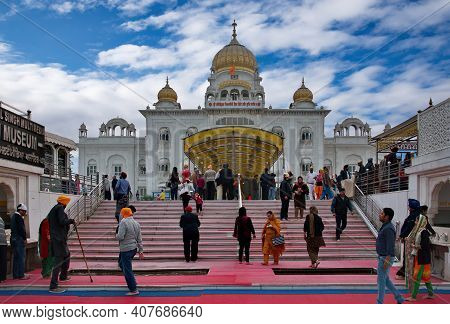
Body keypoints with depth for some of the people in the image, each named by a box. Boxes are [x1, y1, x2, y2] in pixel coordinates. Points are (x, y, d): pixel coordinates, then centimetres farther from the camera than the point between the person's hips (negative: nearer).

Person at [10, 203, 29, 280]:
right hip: (19, 239, -10)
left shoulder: (13, 216, 17)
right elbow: (21, 228, -18)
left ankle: (15, 275, 17)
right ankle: (21, 275, -5)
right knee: (21, 257, -6)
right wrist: (24, 238, -13)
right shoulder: (18, 217, -14)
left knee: (16, 257, 13)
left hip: (13, 239, 10)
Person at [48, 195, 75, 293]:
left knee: (67, 255, 28)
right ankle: (53, 286, -14)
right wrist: (70, 221, -5)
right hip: (59, 239, -10)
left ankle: (63, 276, 45)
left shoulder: (53, 209, 17)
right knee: (58, 260, -11)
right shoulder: (60, 208, -11)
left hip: (55, 238, 10)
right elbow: (62, 222, -22)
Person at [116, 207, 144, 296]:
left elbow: (120, 237, -21)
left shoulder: (123, 222, -14)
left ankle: (134, 290, 3)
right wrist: (141, 251, 14)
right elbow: (139, 239, 10)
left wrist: (116, 236, 2)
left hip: (126, 250, -8)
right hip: (134, 248, 8)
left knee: (127, 270, -1)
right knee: (122, 264, 26)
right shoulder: (136, 223, 9)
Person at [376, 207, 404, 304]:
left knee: (381, 280, -1)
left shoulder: (388, 229, -20)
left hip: (386, 258, -10)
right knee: (385, 279, 17)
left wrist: (386, 261, -24)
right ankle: (399, 298, 23)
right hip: (383, 257, 10)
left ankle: (379, 302, 8)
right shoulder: (386, 227, 12)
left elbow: (390, 246, -23)